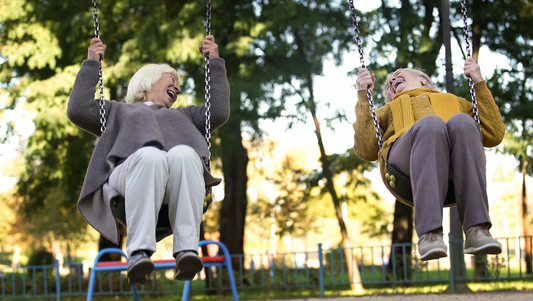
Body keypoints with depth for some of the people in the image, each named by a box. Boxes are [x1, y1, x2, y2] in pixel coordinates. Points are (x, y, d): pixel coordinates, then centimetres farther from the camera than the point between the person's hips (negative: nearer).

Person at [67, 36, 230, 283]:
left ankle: (187, 250, -50)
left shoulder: (181, 115, 47)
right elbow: (78, 110, 25)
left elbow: (219, 112, 32)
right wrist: (91, 64, 27)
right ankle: (139, 251, -51)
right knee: (150, 156, -40)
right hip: (130, 171, -2)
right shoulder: (118, 111, 41)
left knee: (182, 154, -38)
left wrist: (215, 64, 36)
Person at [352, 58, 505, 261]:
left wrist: (479, 84, 27)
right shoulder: (388, 112, 42)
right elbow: (366, 151, 21)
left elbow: (495, 135, 26)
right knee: (431, 124, -36)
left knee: (461, 122, -34)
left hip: (458, 168, 1)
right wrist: (363, 96, 20)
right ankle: (429, 233, -47)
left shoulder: (457, 103, 43)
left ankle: (477, 230, -43)